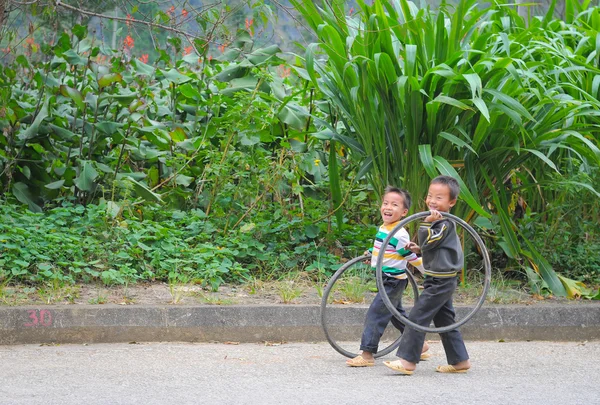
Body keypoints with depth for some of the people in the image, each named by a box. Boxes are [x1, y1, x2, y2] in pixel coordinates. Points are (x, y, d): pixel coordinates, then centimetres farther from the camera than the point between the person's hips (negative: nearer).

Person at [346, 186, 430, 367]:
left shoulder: (399, 235, -21)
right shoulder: (383, 228, 7)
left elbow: (413, 257, -13)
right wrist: (371, 254, 17)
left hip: (393, 282, -10)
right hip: (388, 281, 10)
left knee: (375, 313, -11)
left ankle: (367, 354, -10)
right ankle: (419, 345, 33)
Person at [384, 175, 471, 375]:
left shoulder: (445, 223, -15)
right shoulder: (440, 221, 16)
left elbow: (428, 242, -22)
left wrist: (427, 223, -32)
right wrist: (419, 249, 11)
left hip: (440, 281, -11)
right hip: (442, 280, 11)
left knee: (417, 317, -12)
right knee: (445, 320, 15)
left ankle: (407, 360, -12)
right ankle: (459, 360, 21)